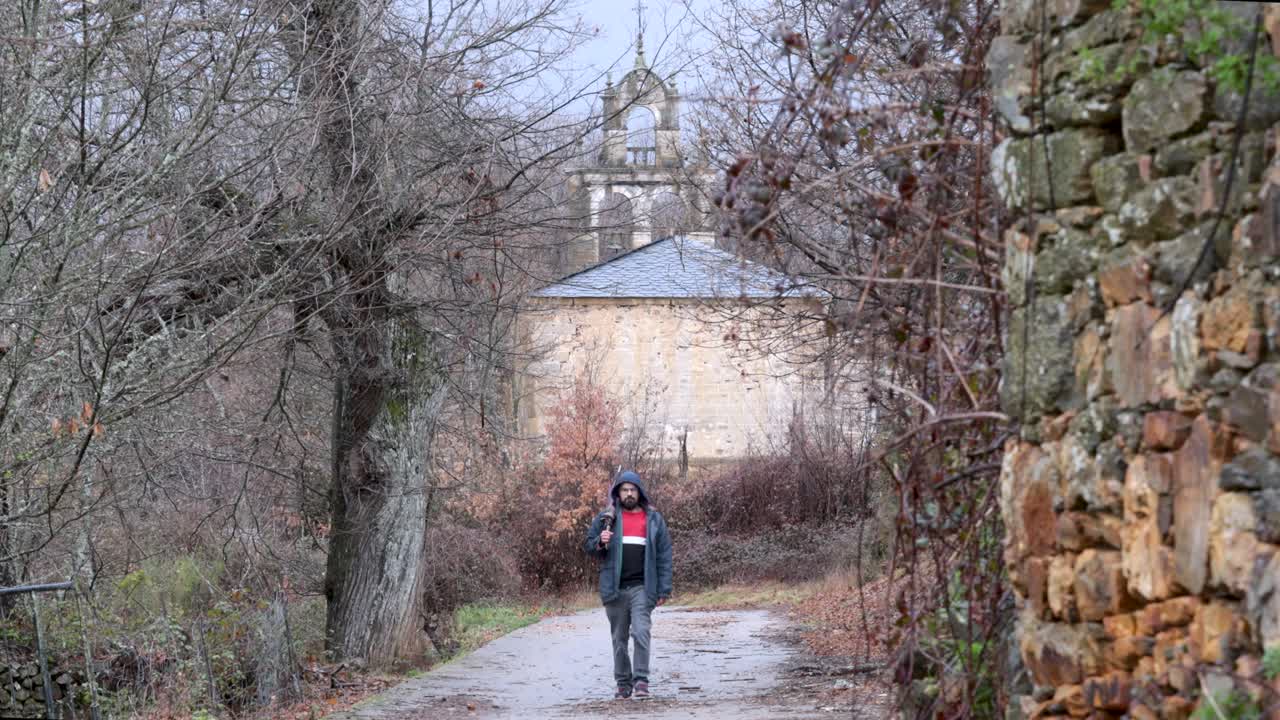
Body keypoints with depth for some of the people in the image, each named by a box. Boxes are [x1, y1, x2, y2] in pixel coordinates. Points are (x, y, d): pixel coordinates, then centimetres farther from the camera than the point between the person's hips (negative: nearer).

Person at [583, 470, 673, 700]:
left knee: (641, 633, -16)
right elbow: (589, 547, 12)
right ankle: (623, 683, 15)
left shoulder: (654, 519, 8)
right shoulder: (606, 518, 8)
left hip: (642, 588, -1)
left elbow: (664, 556, 7)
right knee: (619, 638, 7)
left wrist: (664, 589, 1)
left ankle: (641, 680, -12)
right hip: (614, 588, 1)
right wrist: (600, 542, -12)